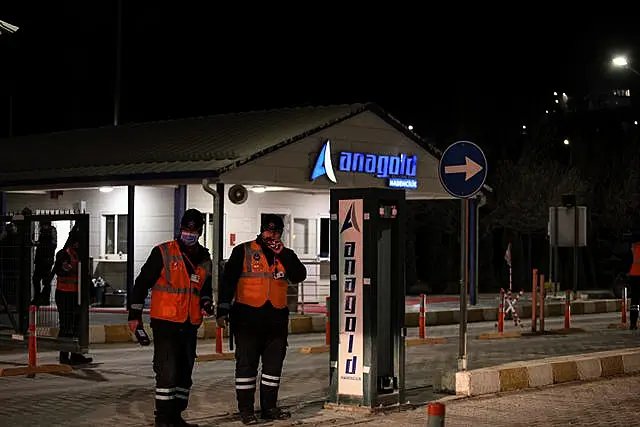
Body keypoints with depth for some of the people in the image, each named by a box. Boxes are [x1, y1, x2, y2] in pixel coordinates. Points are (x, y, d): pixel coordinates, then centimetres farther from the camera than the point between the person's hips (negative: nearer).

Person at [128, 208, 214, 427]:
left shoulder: (205, 260, 11)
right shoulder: (163, 253, -6)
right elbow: (142, 283, -5)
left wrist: (206, 303, 2)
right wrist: (135, 314, -7)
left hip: (190, 325, 6)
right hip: (165, 321, -6)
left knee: (184, 371, 11)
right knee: (167, 370, -10)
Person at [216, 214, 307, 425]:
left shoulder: (286, 255, 12)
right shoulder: (243, 251, 1)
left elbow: (299, 276, -4)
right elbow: (227, 280, -2)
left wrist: (282, 254, -11)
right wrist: (223, 310, -10)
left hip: (276, 318, 4)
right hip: (248, 317, -4)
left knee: (274, 364, 9)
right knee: (246, 364, -1)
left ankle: (269, 407, 20)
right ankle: (246, 409, 5)